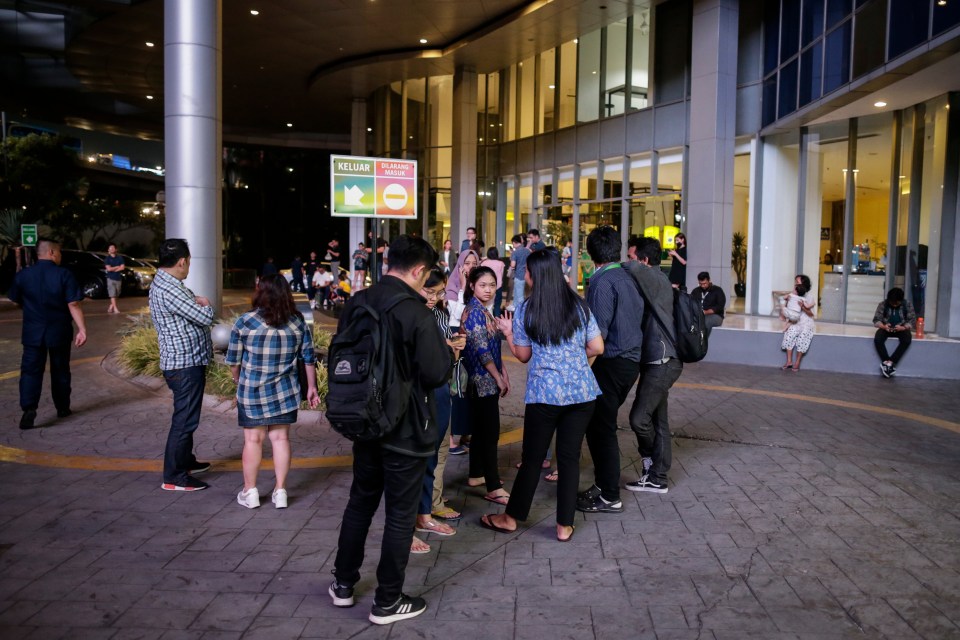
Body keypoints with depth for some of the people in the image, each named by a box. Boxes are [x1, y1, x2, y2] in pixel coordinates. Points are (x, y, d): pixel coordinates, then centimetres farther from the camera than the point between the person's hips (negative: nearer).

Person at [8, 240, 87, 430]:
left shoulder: (23, 275, 0)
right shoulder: (64, 275, -11)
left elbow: (16, 300, 13)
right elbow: (73, 305, -15)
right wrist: (82, 330, -15)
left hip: (32, 332, 1)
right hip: (59, 331, -1)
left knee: (30, 371, 2)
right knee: (60, 370, 12)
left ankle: (29, 409, -15)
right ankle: (62, 408, 23)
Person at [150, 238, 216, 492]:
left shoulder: (162, 283, 11)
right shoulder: (169, 290, -23)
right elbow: (204, 317, -21)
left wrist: (196, 303, 2)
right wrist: (206, 305, -3)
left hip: (187, 361, 11)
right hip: (185, 365, -11)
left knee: (186, 416, 23)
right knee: (184, 419, -4)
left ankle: (185, 460, 38)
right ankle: (174, 477, 5)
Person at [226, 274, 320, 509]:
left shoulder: (245, 322, -10)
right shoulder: (298, 322, -2)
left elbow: (233, 362, -3)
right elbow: (309, 358, 3)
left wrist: (240, 383, 15)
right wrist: (312, 388, 14)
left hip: (252, 393, -2)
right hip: (285, 393, 2)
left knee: (253, 439, 10)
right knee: (281, 438, 10)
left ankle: (250, 492, 21)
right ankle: (280, 492, 16)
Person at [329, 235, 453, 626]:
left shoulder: (356, 303, 0)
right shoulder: (416, 313, -21)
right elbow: (436, 374, -20)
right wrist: (447, 350, -1)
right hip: (405, 430, -6)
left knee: (360, 501, 22)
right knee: (400, 514, 8)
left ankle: (343, 583, 34)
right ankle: (387, 602, 20)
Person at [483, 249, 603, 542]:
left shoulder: (525, 310, -2)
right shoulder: (579, 305, 4)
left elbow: (523, 355, 4)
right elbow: (597, 348, 4)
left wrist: (508, 332, 18)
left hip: (544, 393, -2)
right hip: (582, 391, 3)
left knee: (532, 457, 9)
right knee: (570, 457, 8)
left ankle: (511, 517, 25)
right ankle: (565, 525, 15)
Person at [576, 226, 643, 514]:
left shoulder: (603, 283, -15)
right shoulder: (628, 278, 10)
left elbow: (598, 334, -20)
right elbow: (637, 315, 15)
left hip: (612, 363, -9)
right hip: (632, 359, 9)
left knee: (601, 427, 1)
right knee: (599, 424, 18)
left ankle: (610, 497, 9)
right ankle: (602, 484, 28)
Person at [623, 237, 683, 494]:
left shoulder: (657, 280, -11)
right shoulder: (654, 282, 18)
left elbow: (634, 268, -32)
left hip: (662, 362, -10)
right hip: (657, 361, 10)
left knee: (639, 417, -11)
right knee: (658, 421, 12)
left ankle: (649, 457, 16)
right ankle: (657, 478, 18)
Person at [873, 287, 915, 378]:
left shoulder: (907, 305, -7)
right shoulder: (883, 305, -8)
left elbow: (912, 320, -6)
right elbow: (876, 320, -6)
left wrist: (903, 327, -27)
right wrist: (883, 326, -29)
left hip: (901, 329, 0)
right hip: (886, 328, 0)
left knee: (907, 340, -34)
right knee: (877, 339, -33)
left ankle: (888, 362, -30)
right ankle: (887, 362, -23)